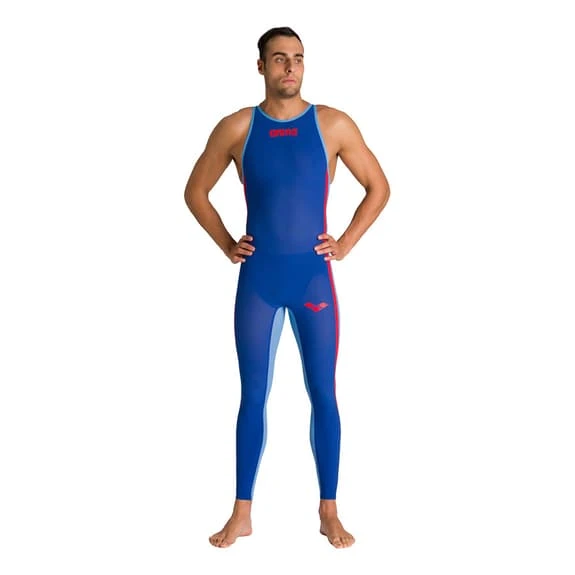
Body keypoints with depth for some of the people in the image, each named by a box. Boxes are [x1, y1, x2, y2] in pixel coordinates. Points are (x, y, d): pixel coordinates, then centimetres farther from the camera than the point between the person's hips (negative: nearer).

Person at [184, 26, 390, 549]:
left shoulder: (333, 124, 0)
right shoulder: (237, 127, 2)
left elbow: (379, 187, 8)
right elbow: (195, 191, 12)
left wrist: (346, 244, 0)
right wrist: (226, 244, 4)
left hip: (314, 276, 0)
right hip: (258, 279, 1)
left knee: (323, 395, 4)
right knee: (253, 395, 5)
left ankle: (329, 512, 16)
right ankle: (242, 513, 16)